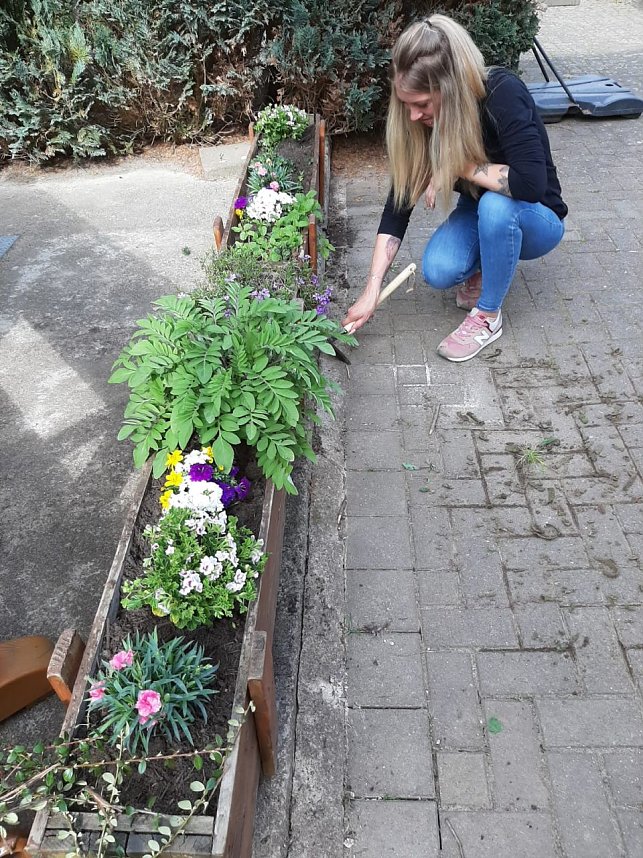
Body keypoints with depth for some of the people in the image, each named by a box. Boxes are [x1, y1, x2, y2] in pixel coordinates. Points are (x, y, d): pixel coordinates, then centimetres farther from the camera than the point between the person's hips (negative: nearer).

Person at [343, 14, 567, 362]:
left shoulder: (503, 94, -30)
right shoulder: (418, 121, -16)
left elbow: (531, 183, -42)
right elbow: (399, 202, -16)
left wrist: (462, 166, -29)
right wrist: (371, 290, -21)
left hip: (536, 219, -3)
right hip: (480, 213, 4)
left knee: (496, 205, -37)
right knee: (437, 272, -25)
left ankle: (487, 316, -15)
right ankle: (483, 266, 10)